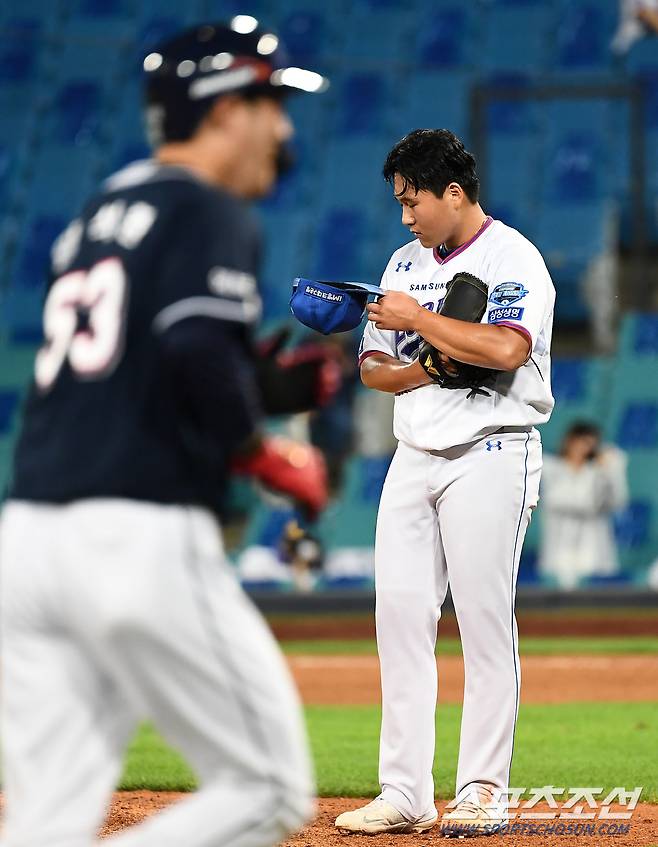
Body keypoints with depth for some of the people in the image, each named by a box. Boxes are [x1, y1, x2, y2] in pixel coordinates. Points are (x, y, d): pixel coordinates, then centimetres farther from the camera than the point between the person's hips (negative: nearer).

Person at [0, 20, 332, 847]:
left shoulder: (94, 215, 23)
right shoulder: (210, 214, -2)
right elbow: (200, 351, -19)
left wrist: (277, 384, 22)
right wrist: (272, 460, -4)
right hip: (144, 540, -8)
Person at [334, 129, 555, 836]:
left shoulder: (513, 259, -7)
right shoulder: (406, 263, 17)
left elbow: (506, 349, -24)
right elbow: (373, 369, 15)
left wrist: (417, 319, -14)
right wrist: (430, 367, -6)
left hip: (489, 454, -7)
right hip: (414, 456, 7)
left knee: (484, 621, -6)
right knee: (400, 617, 1)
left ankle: (483, 792, -2)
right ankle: (404, 795, 4)